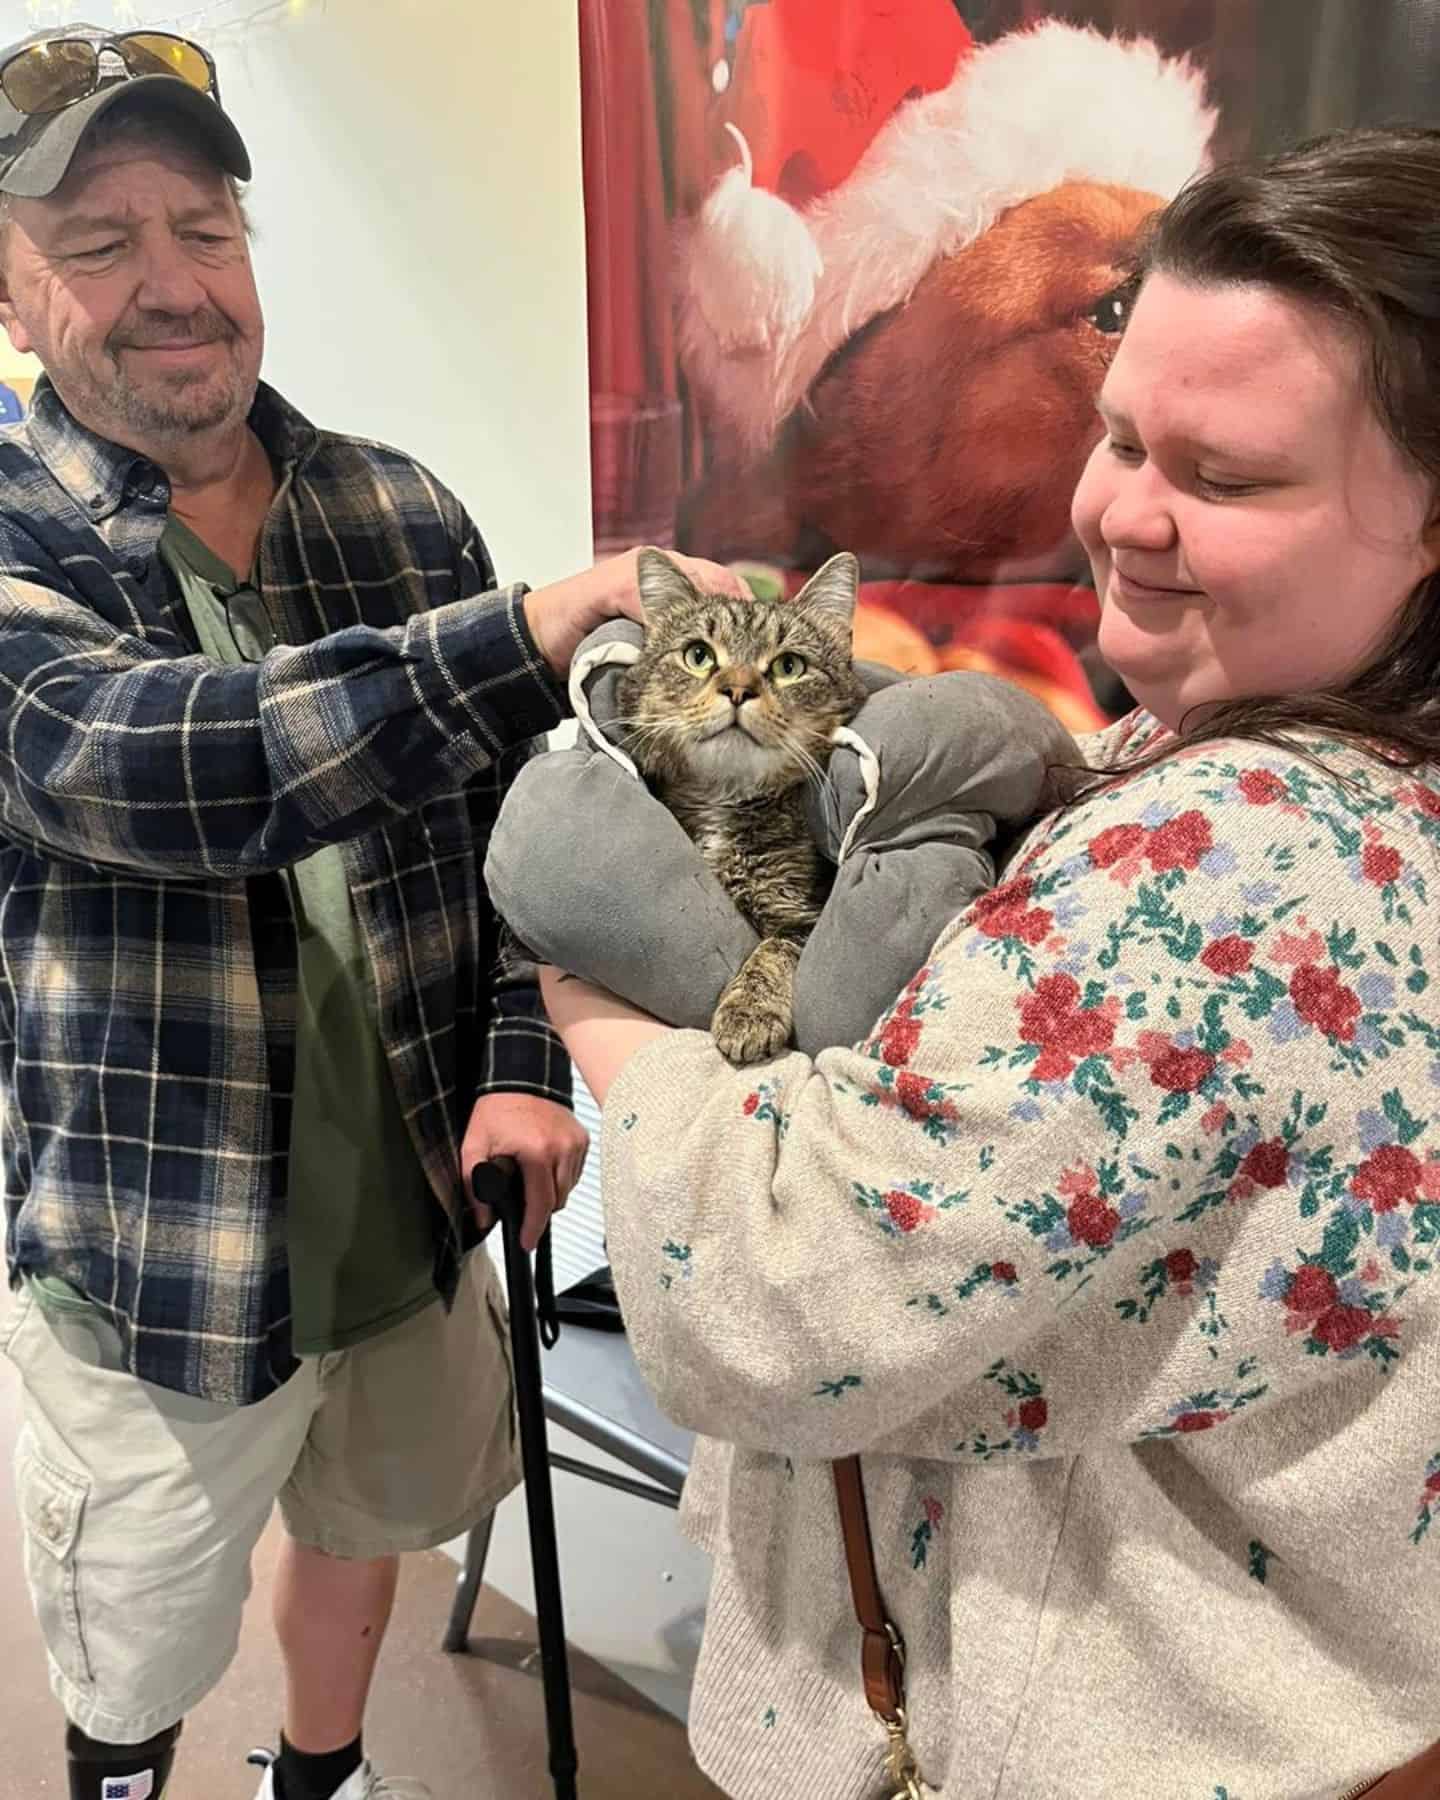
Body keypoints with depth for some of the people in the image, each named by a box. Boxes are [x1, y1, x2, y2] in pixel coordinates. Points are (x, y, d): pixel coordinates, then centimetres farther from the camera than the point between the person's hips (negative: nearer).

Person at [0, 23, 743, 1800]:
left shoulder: (401, 514, -2)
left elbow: (514, 809, 2)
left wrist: (523, 1061, -11)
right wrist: (537, 629, -44)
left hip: (417, 1213, 4)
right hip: (156, 1258, -3)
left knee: (362, 1520, 28)